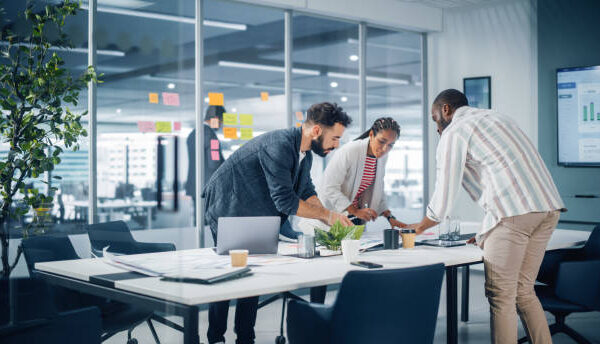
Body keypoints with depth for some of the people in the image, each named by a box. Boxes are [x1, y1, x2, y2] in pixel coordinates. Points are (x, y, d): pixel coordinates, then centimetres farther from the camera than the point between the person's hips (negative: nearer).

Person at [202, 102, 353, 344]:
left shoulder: (305, 154, 1)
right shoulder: (278, 146, -30)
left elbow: (307, 193, 6)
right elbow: (285, 201, -32)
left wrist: (333, 223, -8)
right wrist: (327, 214, -23)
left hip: (252, 216, 9)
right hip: (227, 212, -9)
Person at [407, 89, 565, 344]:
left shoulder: (453, 132, 5)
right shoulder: (495, 117, 30)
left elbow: (444, 199, 3)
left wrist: (419, 227, 21)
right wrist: (485, 235, 35)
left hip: (514, 212, -8)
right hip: (549, 207, 8)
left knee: (500, 298, 0)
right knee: (523, 291, 16)